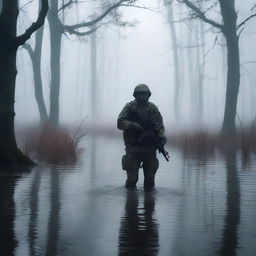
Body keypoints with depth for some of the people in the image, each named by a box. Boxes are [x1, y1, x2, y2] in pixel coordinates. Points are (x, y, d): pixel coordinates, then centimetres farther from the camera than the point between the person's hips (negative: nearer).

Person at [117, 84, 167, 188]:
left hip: (150, 149, 3)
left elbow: (160, 125, 12)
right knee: (132, 179, -2)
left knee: (150, 179, 8)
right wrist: (132, 125, -22)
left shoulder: (153, 108, 9)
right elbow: (120, 123, -6)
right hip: (133, 148, -3)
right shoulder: (129, 107, 1)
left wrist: (162, 136, -7)